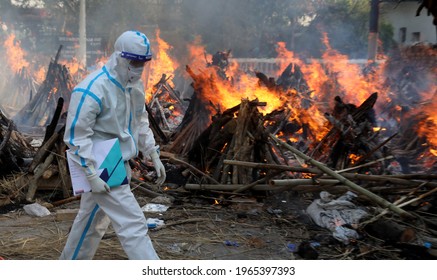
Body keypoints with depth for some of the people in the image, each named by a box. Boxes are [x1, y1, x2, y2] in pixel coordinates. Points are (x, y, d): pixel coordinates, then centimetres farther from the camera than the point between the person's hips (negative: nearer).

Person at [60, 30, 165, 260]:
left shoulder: (135, 86, 5)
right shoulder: (92, 90, -22)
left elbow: (141, 122, 18)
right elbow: (76, 136, -21)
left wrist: (154, 155, 11)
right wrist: (92, 175, -23)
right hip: (103, 170, -9)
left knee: (92, 221, 23)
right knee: (132, 225, -9)